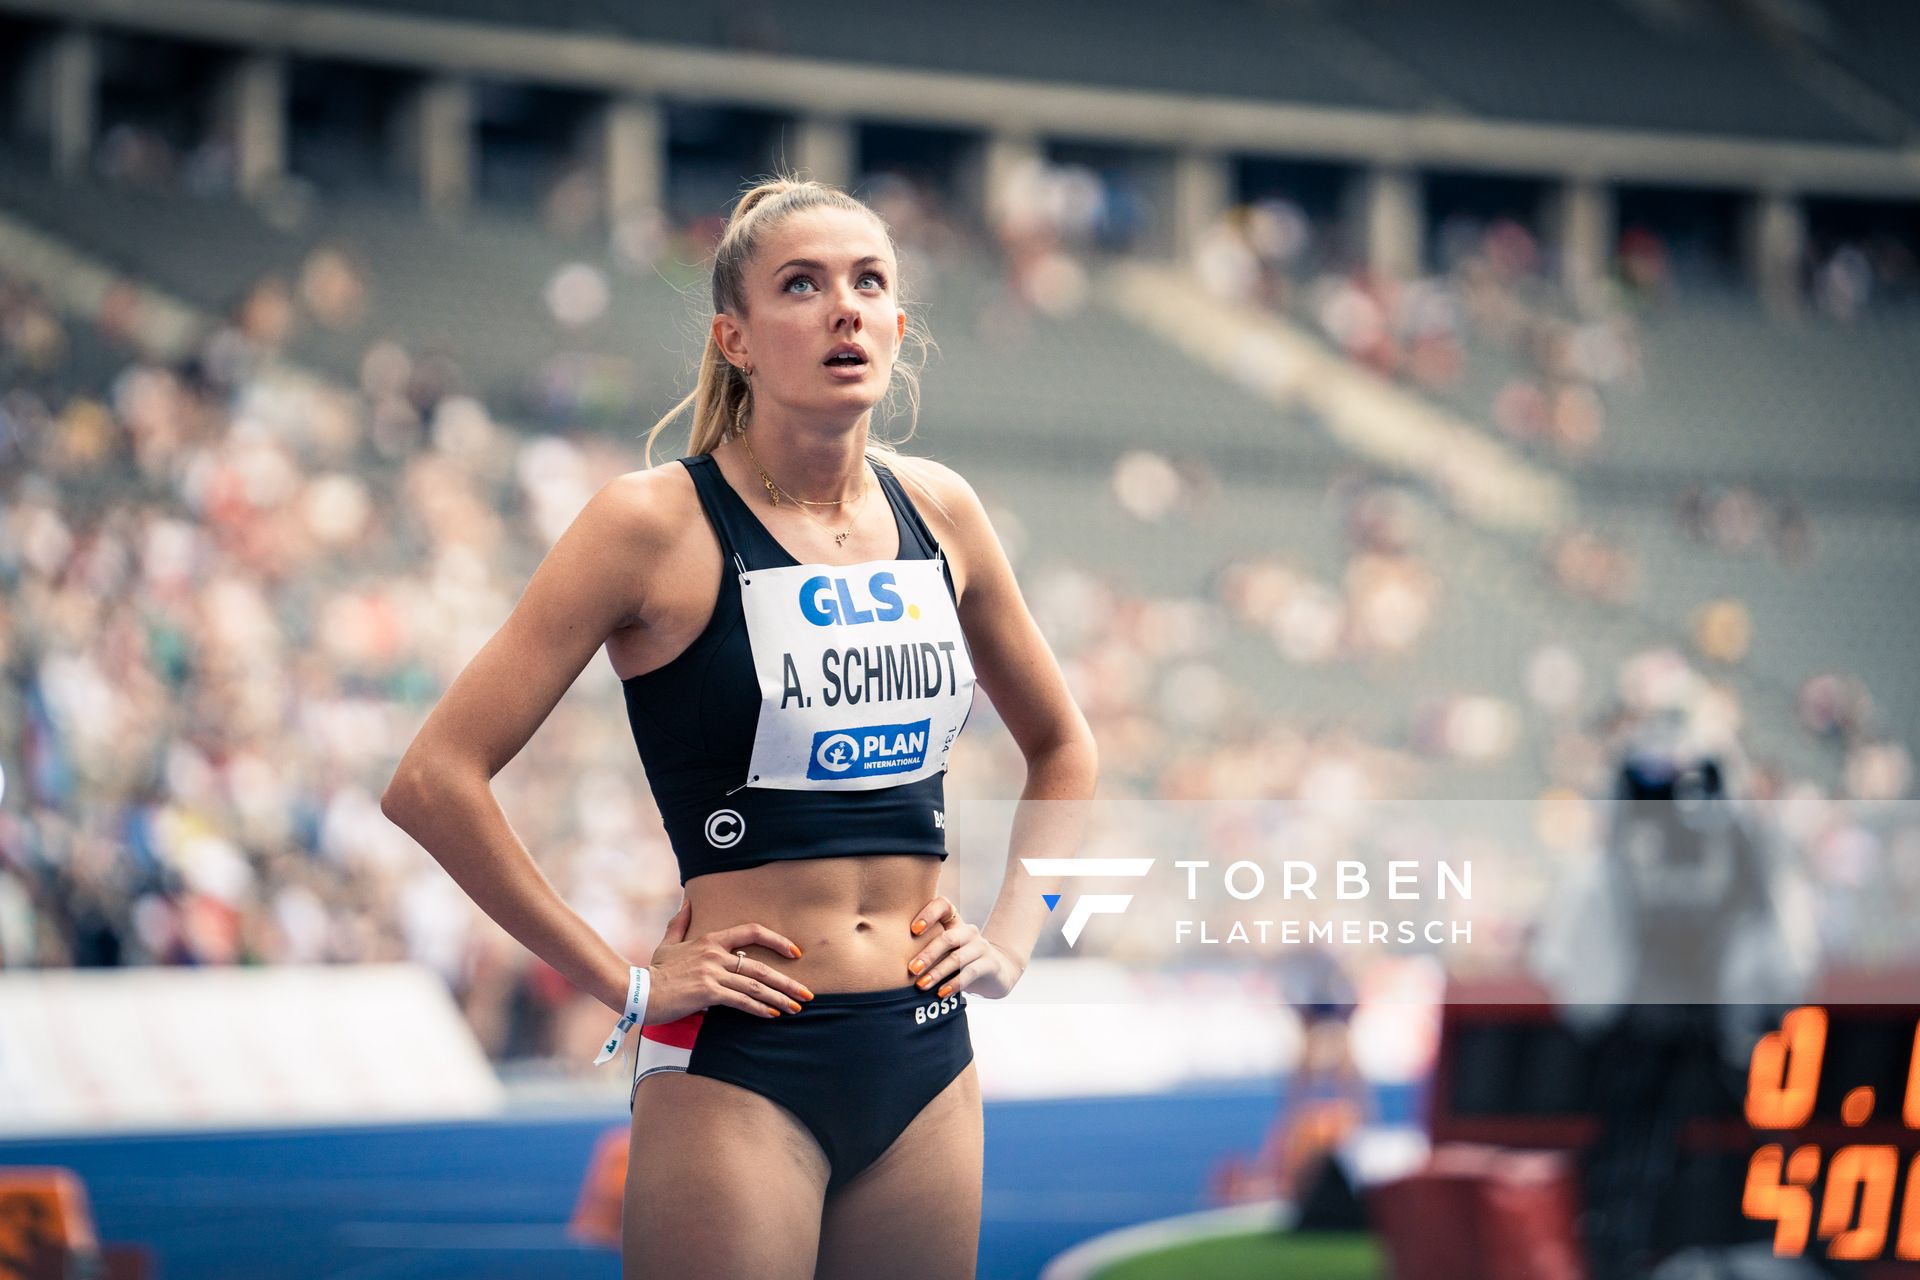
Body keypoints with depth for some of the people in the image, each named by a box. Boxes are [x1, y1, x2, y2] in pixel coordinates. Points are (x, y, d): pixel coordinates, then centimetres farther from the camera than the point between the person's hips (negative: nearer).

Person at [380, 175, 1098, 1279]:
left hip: (927, 1062, 5)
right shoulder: (661, 523, -8)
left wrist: (1012, 937, 12)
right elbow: (436, 780, -12)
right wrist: (622, 983, -11)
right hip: (741, 1064, -5)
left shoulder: (939, 511, 8)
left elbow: (1062, 745, 25)